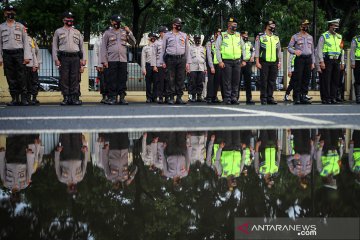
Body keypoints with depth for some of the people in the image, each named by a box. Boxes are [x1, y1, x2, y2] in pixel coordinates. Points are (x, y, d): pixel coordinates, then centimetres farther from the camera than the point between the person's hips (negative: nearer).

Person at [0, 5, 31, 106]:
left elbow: (25, 41, 6)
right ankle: (14, 98, 6)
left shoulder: (20, 26, 10)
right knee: (10, 78, 1)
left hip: (19, 53, -1)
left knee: (21, 77, -5)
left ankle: (24, 98, -2)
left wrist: (27, 56, -3)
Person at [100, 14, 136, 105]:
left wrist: (129, 32, -3)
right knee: (112, 80, -3)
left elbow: (133, 43, 10)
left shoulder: (124, 32, 15)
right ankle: (112, 97, 0)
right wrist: (104, 60, -5)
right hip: (112, 60, -2)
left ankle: (122, 97, 5)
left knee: (123, 79, 1)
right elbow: (103, 47, 4)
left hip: (123, 60, 2)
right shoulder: (107, 33, 9)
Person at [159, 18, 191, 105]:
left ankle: (179, 97, 5)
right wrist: (162, 62, 3)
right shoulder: (167, 35, 9)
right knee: (171, 79, -3)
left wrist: (188, 62, 8)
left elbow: (187, 49, 15)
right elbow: (163, 49, 9)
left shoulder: (184, 35, 15)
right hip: (170, 59, -2)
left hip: (181, 59, 2)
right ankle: (171, 98, 1)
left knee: (180, 79, 0)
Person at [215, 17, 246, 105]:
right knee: (227, 81, -3)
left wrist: (243, 60, 10)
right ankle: (227, 98, 1)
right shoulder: (222, 36, 3)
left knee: (236, 80, 2)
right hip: (226, 61, -3)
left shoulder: (238, 35, 14)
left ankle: (234, 98, 9)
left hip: (237, 61, 4)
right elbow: (217, 49, -1)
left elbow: (243, 48, 19)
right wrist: (220, 61, -9)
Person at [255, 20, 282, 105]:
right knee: (264, 81, -2)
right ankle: (263, 98, 2)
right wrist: (257, 62, -9)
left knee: (272, 81, 3)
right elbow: (257, 50, -2)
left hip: (274, 63, 4)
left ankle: (270, 97, 9)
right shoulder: (260, 37, 2)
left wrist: (279, 62, 9)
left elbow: (279, 50, 18)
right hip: (264, 62, -4)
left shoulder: (276, 37, 15)